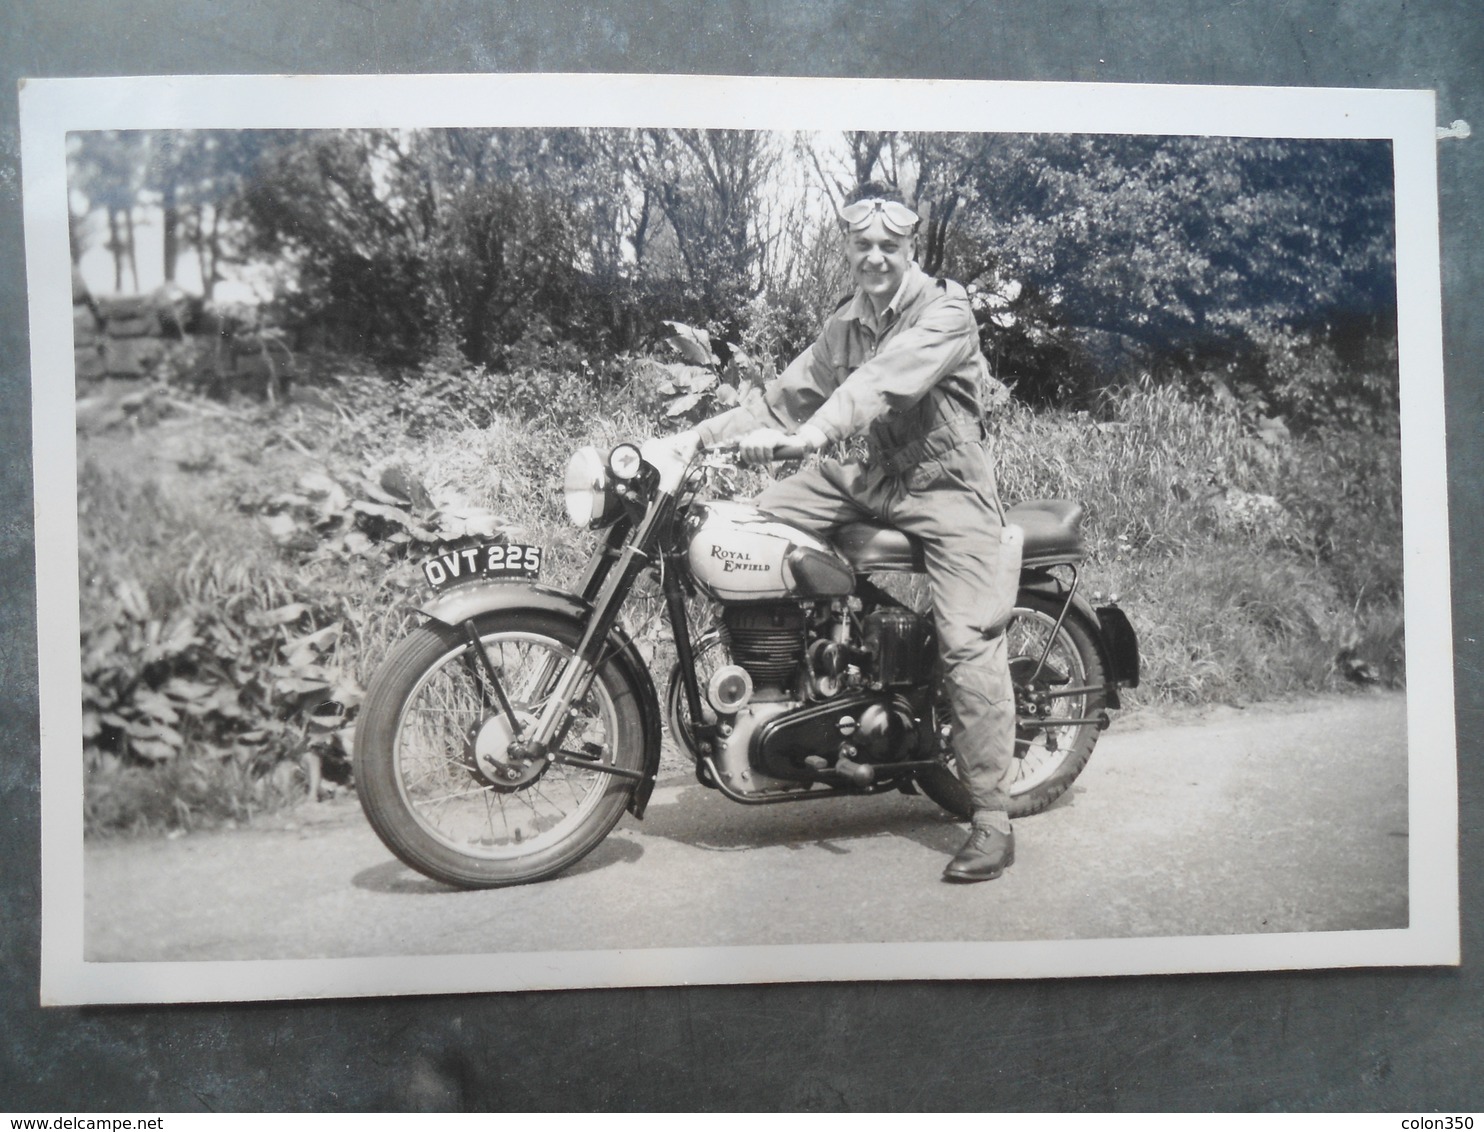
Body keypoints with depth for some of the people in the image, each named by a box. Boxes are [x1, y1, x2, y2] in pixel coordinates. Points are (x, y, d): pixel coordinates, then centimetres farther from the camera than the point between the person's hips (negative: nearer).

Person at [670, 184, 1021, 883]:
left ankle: (992, 821, -13)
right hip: (873, 478, 7)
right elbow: (790, 393, 10)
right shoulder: (846, 324, 14)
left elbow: (883, 382, -29)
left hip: (946, 487, -7)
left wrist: (806, 435, -43)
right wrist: (703, 432, -3)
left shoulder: (945, 311, -11)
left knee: (969, 642, -18)